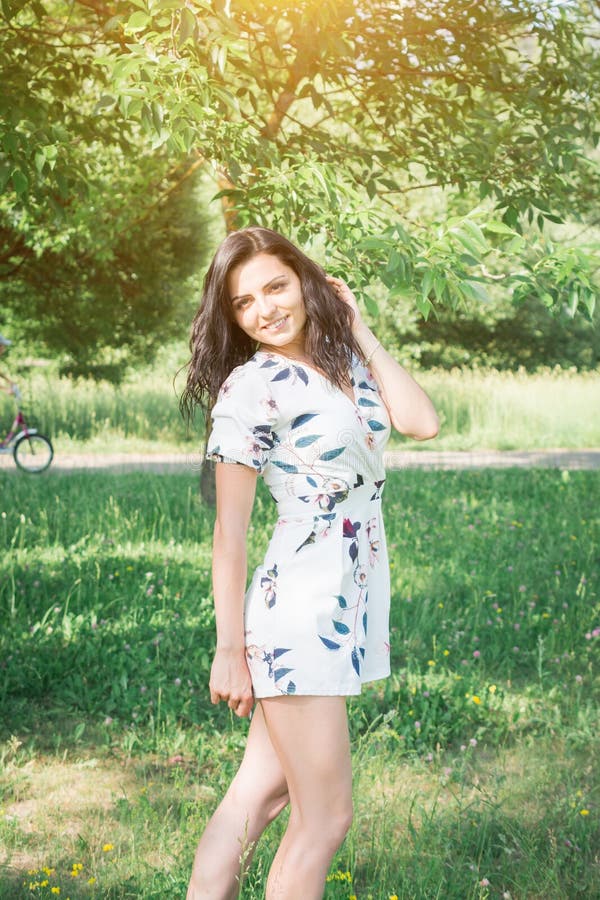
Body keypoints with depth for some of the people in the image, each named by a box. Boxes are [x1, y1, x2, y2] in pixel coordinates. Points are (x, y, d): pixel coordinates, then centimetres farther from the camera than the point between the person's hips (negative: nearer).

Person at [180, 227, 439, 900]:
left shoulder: (346, 359, 10)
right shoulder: (249, 388, -10)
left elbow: (421, 423, -6)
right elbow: (229, 531, -10)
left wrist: (359, 329, 1)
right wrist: (230, 650, -11)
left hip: (353, 603, 7)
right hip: (300, 614, -7)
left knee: (261, 792, 11)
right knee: (325, 818, 1)